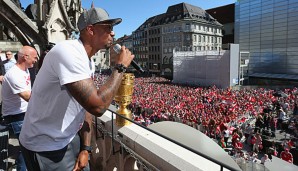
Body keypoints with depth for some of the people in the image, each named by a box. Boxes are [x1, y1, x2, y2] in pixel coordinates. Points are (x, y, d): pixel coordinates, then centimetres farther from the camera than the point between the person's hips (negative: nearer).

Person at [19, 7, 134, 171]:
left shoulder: (87, 60, 4)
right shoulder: (67, 52, -26)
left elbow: (87, 105, 6)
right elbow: (97, 106, -34)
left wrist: (85, 148, 2)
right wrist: (120, 67, -22)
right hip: (46, 147, -8)